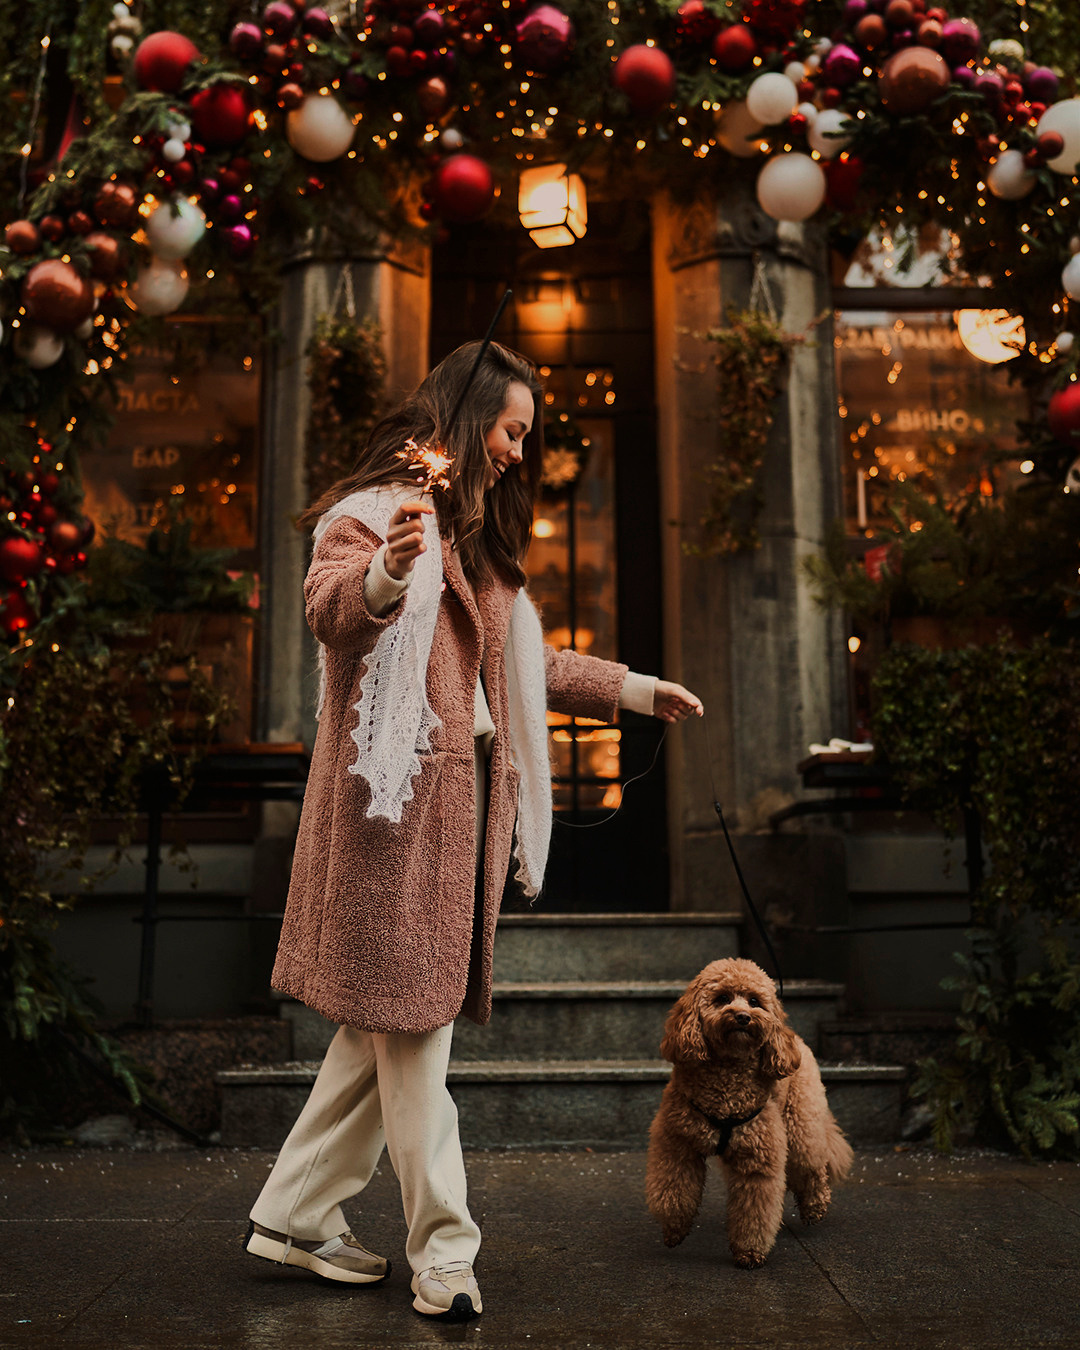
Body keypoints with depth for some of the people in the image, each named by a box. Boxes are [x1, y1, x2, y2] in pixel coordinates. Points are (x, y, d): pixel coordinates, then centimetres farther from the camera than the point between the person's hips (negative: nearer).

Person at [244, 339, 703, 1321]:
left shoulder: (479, 539, 25)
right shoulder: (375, 511, -3)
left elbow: (523, 667, 34)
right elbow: (329, 612, -23)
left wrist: (635, 690, 37)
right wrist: (384, 574, -44)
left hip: (466, 797, 9)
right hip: (398, 796, -8)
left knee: (393, 1019, 9)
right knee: (410, 1015, -4)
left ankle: (297, 1216, 19)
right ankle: (444, 1249, 4)